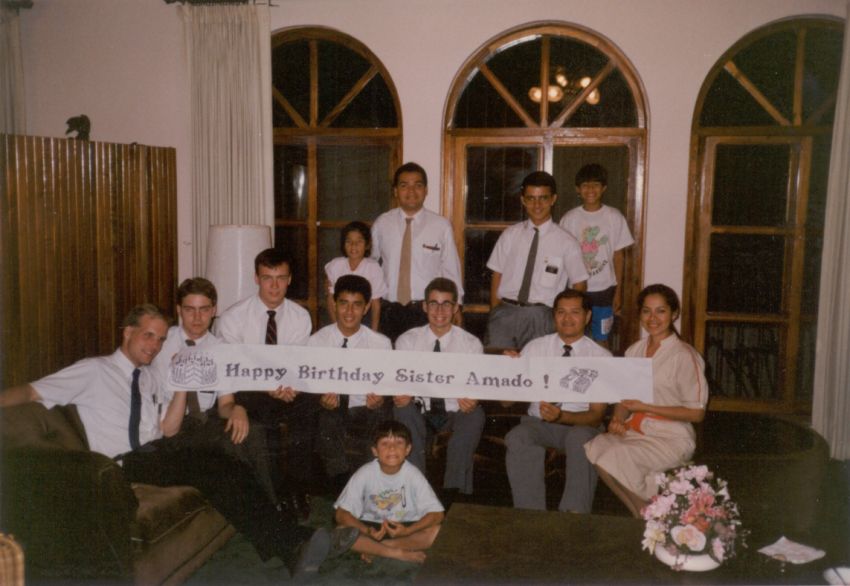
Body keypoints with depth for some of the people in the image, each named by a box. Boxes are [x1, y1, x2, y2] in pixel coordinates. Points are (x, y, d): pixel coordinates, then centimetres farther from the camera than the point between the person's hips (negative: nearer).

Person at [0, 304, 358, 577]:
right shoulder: (93, 371, 3)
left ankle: (294, 546, -30)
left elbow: (168, 429, 13)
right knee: (217, 471, -29)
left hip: (161, 453, 6)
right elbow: (31, 392, 0)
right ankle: (293, 546, -32)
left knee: (224, 466, -25)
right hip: (127, 465, -6)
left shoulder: (151, 377, 20)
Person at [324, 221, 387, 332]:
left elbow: (376, 304, -6)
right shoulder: (335, 265, -6)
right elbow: (331, 300, 1)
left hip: (365, 317, -1)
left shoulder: (373, 267, -12)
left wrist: (373, 333, -6)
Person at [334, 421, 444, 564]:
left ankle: (373, 548, -17)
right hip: (372, 528, 0)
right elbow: (341, 514, -15)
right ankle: (401, 554, -19)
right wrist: (367, 531, -33)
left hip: (405, 528, 1)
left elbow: (437, 514, -18)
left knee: (436, 531, -26)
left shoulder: (413, 474, -15)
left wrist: (407, 531, -32)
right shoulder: (365, 473, -16)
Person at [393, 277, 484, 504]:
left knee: (476, 415, -33)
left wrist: (471, 400, -28)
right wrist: (401, 395, -26)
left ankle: (452, 491, -27)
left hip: (455, 413, 0)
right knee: (403, 408, -32)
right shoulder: (407, 340, 2)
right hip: (419, 411, 1)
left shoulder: (471, 344, 1)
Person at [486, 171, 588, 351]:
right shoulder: (510, 236, 9)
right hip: (505, 312, 1)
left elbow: (580, 285, 9)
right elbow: (497, 277, 9)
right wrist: (495, 313, 1)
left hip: (541, 317, -1)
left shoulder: (566, 242, 3)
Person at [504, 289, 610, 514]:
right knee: (517, 438, -32)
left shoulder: (601, 356, 0)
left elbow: (596, 415, -4)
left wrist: (562, 416, -23)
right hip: (537, 422, 1)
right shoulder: (535, 347, 4)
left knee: (581, 439, -35)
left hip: (578, 425, -1)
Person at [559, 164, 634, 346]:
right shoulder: (569, 218, 0)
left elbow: (619, 255, 1)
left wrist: (618, 291, 0)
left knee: (601, 340, 8)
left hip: (604, 290, 0)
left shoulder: (614, 217, -2)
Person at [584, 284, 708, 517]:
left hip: (670, 437, -6)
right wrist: (618, 419, -6)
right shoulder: (634, 350, 13)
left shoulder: (684, 356, -8)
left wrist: (646, 407, -15)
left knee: (613, 458, -29)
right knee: (591, 450, -22)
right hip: (634, 430, 6)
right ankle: (646, 512, -4)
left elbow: (696, 413, -8)